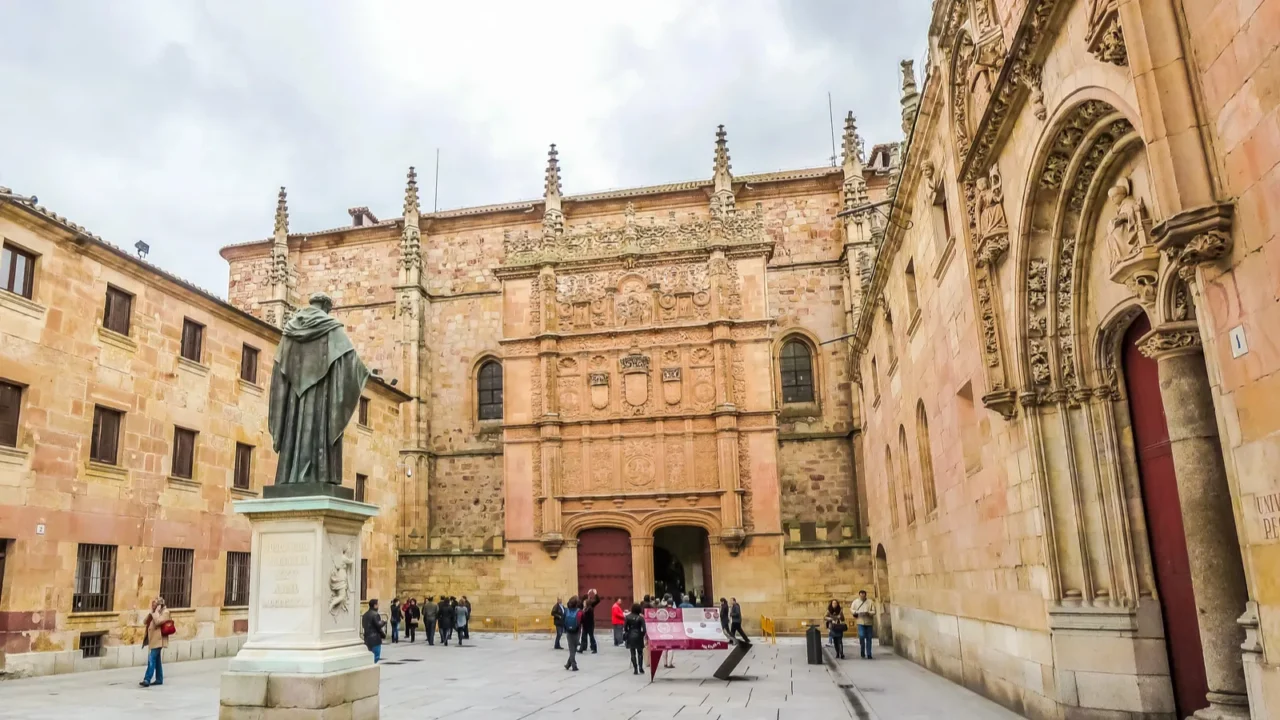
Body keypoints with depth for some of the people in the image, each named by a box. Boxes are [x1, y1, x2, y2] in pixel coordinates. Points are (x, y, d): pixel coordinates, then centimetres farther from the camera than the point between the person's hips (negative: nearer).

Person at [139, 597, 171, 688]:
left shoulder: (165, 612, -9)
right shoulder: (155, 613, 18)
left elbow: (158, 622, -23)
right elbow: (145, 623, 14)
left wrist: (156, 611, -15)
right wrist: (151, 612, 4)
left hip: (158, 640, -9)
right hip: (154, 640, 9)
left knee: (152, 659, -15)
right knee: (156, 660, 11)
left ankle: (147, 680, -19)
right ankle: (159, 679, 16)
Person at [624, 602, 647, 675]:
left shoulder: (627, 617, -3)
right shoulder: (641, 618, -8)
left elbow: (624, 627, -4)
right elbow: (643, 628, -14)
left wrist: (625, 635, 9)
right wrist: (643, 635, 1)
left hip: (630, 636, 1)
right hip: (638, 636, -1)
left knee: (633, 653, 5)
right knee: (640, 652, 14)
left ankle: (635, 669, 2)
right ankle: (640, 667, 7)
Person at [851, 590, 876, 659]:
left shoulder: (870, 602, 1)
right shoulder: (855, 602, 3)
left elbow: (874, 611, -2)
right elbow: (851, 609, 11)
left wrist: (868, 613, -20)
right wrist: (856, 613, -9)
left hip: (869, 622, 1)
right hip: (860, 622, -1)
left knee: (868, 638, 4)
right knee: (861, 636, -14)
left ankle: (869, 654, 13)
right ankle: (862, 652, 7)